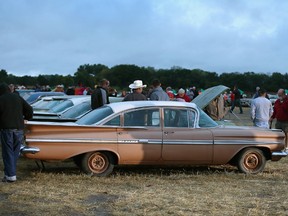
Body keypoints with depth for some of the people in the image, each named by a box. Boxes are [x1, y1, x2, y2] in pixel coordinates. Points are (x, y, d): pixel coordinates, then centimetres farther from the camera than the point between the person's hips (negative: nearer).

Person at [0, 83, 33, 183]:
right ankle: (10, 173, 14)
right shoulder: (18, 98, 11)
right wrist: (27, 118, 26)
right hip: (19, 128, 4)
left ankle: (10, 175, -4)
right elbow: (29, 109, 9)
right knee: (15, 152, 11)